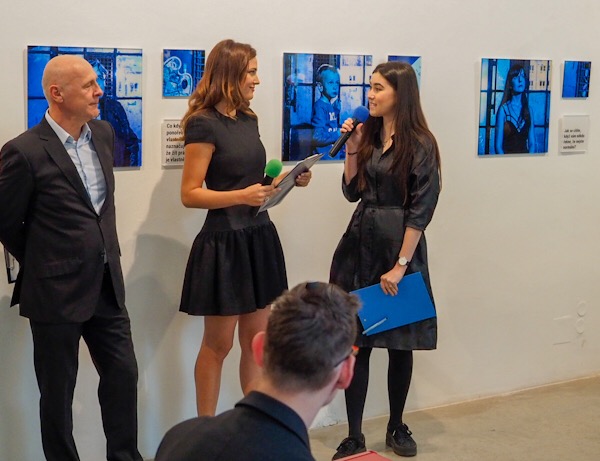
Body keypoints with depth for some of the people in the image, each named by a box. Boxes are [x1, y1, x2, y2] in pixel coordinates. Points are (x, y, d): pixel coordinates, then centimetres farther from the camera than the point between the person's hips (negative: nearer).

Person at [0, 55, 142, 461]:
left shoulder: (104, 134, 3)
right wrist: (44, 265, 5)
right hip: (57, 291, -6)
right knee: (58, 393, 10)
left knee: (123, 375, 12)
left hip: (107, 286, 6)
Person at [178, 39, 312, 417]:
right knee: (218, 345, 4)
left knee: (257, 340, 12)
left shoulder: (248, 119, 11)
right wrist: (243, 196, -23)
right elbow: (190, 194, -14)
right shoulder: (204, 124, -12)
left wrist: (285, 181, 5)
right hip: (224, 243, -7)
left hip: (259, 238, 7)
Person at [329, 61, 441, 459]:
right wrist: (352, 147, -1)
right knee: (356, 341, 2)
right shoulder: (368, 135, 9)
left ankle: (397, 427, 27)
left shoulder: (420, 145, -8)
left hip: (400, 246, -4)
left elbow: (421, 210, -12)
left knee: (401, 343, 9)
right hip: (360, 243, 5)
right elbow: (352, 192, 11)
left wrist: (400, 265, -16)